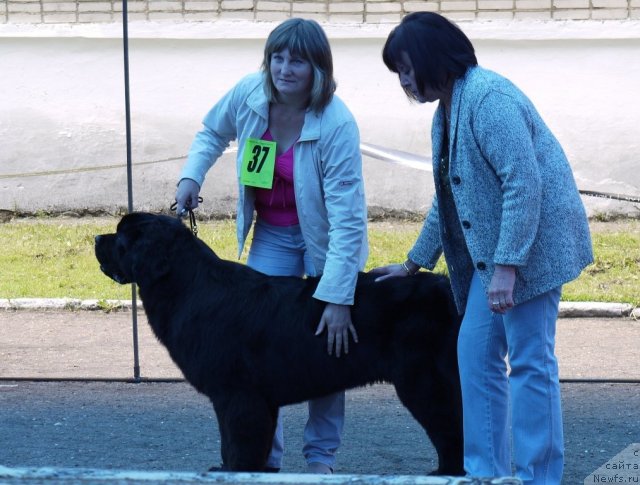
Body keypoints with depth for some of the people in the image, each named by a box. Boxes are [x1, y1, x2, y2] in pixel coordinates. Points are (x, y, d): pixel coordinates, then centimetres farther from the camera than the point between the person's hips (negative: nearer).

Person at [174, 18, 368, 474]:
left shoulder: (337, 125, -31)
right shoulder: (248, 94, -17)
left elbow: (347, 221, -32)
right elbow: (214, 132, 9)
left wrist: (338, 299, -36)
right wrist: (192, 175, -10)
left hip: (325, 242, -4)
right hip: (271, 235, 4)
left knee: (326, 344, -1)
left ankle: (321, 455, 14)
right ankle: (264, 454, 7)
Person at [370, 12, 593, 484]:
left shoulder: (488, 98, -17)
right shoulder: (446, 111, 14)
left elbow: (524, 183, -24)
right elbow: (447, 198, 26)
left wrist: (506, 267, -27)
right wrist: (413, 264, 31)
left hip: (531, 244, -10)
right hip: (489, 251, 10)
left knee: (530, 363, -7)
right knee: (475, 355, 10)